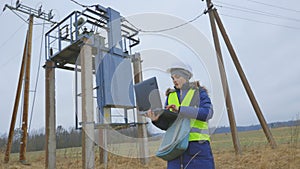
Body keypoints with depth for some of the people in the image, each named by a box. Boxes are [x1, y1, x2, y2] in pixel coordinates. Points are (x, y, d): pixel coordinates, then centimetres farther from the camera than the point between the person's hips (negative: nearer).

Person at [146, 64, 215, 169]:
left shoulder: (199, 92, 4)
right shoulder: (171, 96, 13)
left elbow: (207, 112, -14)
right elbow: (167, 124, 10)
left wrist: (180, 110, -22)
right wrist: (156, 119, -13)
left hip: (198, 144, -3)